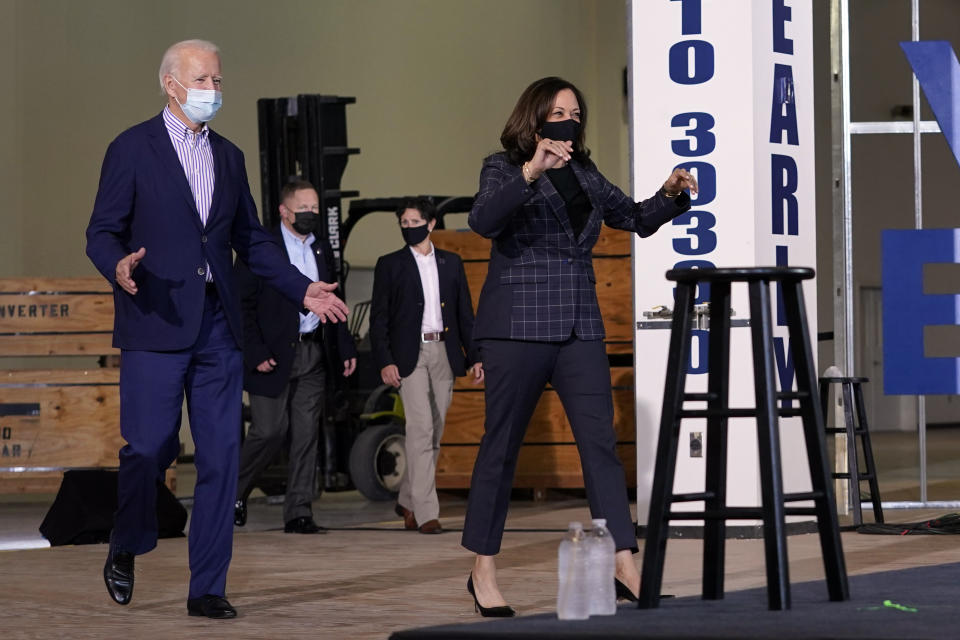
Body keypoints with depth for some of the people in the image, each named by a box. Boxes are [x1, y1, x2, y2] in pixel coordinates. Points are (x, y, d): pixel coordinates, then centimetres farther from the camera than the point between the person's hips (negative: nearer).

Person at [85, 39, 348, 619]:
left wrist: (303, 288, 11)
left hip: (218, 327, 5)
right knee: (149, 448, -6)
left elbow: (251, 239, 21)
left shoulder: (229, 156, 17)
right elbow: (102, 230, -2)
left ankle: (208, 588, 6)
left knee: (221, 457, 1)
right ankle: (125, 550, 22)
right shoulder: (132, 149, 1)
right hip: (156, 325, -5)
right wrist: (118, 266, -24)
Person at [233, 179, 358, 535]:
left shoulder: (322, 249, 13)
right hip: (273, 355, -5)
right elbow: (242, 305, -8)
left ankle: (298, 513, 6)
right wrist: (256, 354, -15)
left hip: (313, 354, 5)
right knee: (270, 430, -6)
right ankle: (234, 493, 17)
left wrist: (346, 347, 12)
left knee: (306, 434, 3)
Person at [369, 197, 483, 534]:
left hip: (443, 352, 4)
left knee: (434, 433, 7)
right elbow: (378, 318, 0)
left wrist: (474, 357, 5)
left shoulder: (451, 263, 12)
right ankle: (425, 512, -15)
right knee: (421, 428, -14)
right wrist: (384, 361, -10)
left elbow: (465, 313, 13)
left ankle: (407, 500, 23)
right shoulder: (390, 265, 3)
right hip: (410, 355, -4)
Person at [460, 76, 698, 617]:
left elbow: (637, 219, 23)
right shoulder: (504, 167, -1)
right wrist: (530, 172, -33)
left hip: (579, 327, 5)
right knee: (502, 446, 1)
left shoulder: (584, 174, 16)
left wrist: (670, 194, 3)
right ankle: (484, 572, 10)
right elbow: (483, 221, -20)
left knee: (601, 442, -3)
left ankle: (626, 569, -5)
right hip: (518, 326, -5)